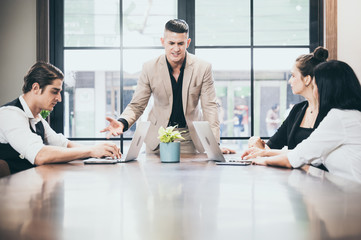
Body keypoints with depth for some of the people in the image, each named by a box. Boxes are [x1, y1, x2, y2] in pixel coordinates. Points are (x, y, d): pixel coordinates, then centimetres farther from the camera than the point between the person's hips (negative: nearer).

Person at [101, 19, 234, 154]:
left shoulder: (203, 68, -7)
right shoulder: (149, 68, -6)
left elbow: (209, 106, -7)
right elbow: (136, 105, -3)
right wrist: (122, 123, -25)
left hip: (189, 138, 0)